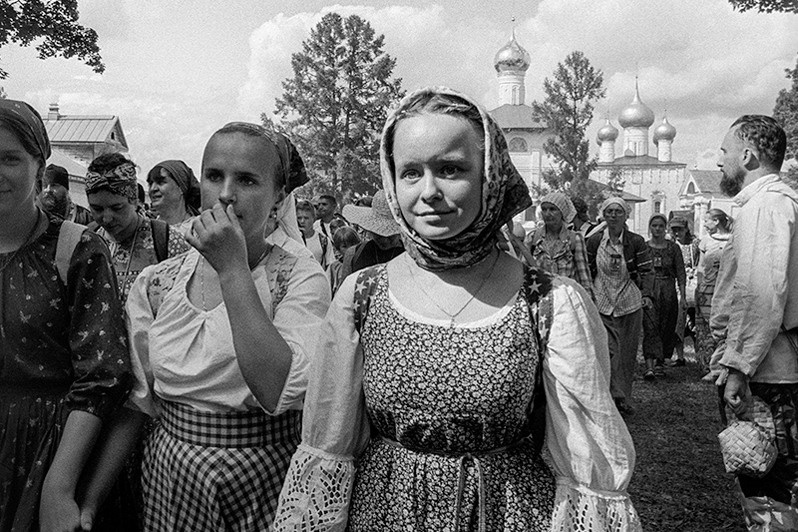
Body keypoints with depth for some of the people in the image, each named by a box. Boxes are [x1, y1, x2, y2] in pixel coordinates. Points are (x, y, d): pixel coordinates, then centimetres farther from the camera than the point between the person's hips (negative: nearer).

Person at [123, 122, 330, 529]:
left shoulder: (302, 279, -14)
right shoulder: (153, 284, -3)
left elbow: (279, 392, -28)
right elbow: (136, 404, 4)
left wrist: (233, 270, -27)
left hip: (264, 488, -3)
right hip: (168, 481, 4)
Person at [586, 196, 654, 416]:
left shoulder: (636, 242, -1)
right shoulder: (594, 241, 1)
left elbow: (646, 272, -3)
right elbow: (587, 272, 9)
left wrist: (647, 294, -18)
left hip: (630, 305, 0)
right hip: (601, 305, 0)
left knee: (627, 355, 7)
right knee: (608, 352, -12)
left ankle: (624, 399, 20)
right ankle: (618, 397, -6)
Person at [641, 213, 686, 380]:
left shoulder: (673, 248, 5)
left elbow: (680, 273, 4)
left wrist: (682, 295, -4)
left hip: (668, 292, 2)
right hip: (648, 291, -1)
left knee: (666, 328, 7)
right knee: (650, 328, -11)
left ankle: (660, 362, 23)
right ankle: (649, 366, -18)